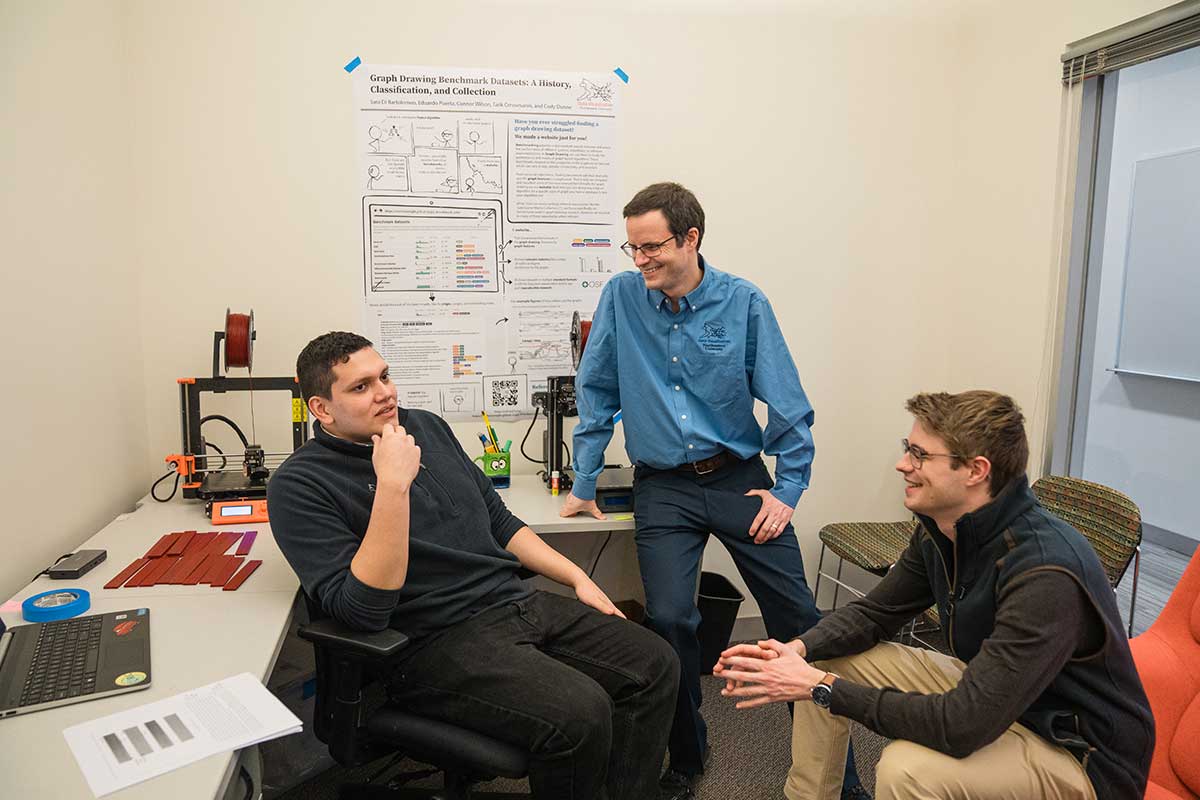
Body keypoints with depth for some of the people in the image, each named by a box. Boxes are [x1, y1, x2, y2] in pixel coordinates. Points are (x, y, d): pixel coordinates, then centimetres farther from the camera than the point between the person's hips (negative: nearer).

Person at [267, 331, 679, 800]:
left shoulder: (425, 426, 12)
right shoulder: (300, 486, -9)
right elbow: (361, 609, -20)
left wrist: (577, 578, 11)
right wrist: (393, 485, -26)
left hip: (518, 602, 7)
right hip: (437, 642, -7)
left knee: (655, 665, -4)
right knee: (580, 713, -27)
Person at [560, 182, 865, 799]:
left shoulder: (743, 303, -5)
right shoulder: (621, 296, -1)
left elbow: (786, 404, -1)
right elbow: (595, 394, 4)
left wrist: (787, 489, -5)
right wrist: (583, 485, 4)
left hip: (739, 478, 0)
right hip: (663, 488, 0)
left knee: (797, 617, -1)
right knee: (668, 618, -13)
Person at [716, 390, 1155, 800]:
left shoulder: (1046, 573, -33)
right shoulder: (939, 530, -8)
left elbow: (960, 727, -35)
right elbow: (873, 612, 4)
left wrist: (823, 688, -29)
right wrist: (799, 649, -14)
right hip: (988, 695, 8)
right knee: (822, 658, 3)